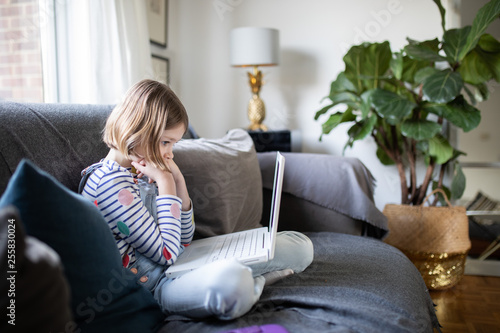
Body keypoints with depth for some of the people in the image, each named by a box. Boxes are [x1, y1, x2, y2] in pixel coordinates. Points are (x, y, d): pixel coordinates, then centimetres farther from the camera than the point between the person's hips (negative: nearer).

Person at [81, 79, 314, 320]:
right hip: (156, 283, -8)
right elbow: (167, 253, -18)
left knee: (300, 246, 7)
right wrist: (165, 183, -13)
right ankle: (251, 285, -13)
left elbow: (184, 239, 12)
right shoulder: (109, 183, -16)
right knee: (229, 277, -44)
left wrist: (177, 180, 0)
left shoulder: (144, 173, 11)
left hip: (187, 262, 8)